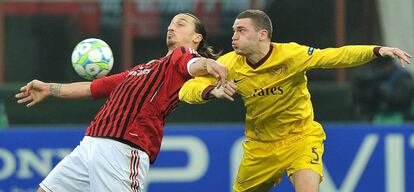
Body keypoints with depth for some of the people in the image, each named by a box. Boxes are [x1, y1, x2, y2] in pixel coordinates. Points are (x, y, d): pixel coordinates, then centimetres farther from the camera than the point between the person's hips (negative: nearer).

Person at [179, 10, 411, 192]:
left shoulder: (290, 54, -20)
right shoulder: (229, 64, -12)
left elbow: (336, 56, -23)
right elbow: (187, 90, -15)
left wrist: (377, 50, -38)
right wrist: (212, 90, -37)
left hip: (300, 139, -4)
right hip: (259, 147, 4)